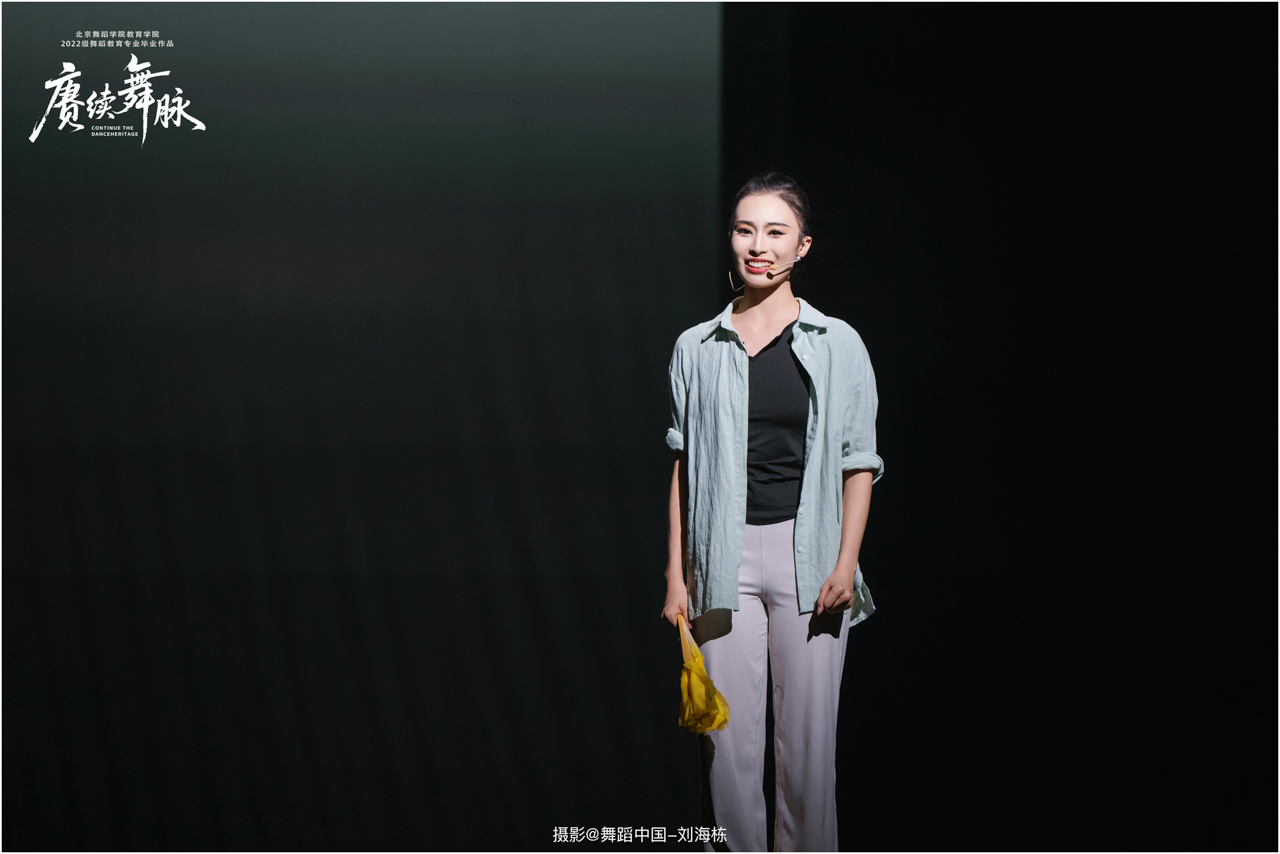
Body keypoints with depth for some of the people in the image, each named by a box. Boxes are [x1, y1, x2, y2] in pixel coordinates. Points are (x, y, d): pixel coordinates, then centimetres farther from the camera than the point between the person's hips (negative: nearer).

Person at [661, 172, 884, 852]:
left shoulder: (837, 345, 3)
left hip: (807, 555, -1)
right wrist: (676, 576, 6)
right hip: (725, 558, 1)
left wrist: (845, 564, -7)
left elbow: (858, 463, 3)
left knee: (806, 740, 1)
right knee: (730, 741, 1)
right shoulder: (697, 348, 8)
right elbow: (683, 467, 10)